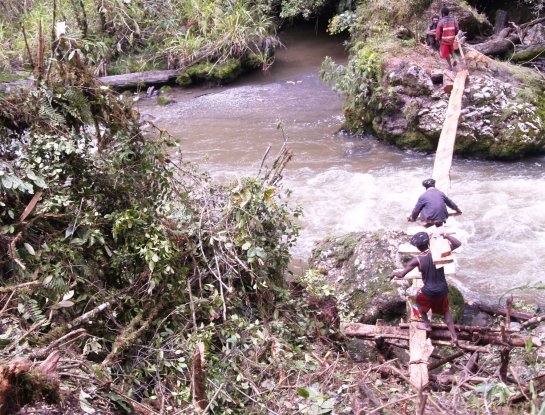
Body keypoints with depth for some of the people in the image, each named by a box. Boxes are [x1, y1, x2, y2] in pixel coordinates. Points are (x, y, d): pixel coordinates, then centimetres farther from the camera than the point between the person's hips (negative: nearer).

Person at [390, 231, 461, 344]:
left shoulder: (417, 260, -20)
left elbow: (401, 274, -18)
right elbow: (458, 244, -4)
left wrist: (394, 273, 3)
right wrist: (445, 235, 2)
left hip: (429, 291, -3)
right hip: (443, 289, 3)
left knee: (419, 300, 31)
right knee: (446, 310, 28)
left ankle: (427, 325, 44)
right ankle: (454, 336, 28)